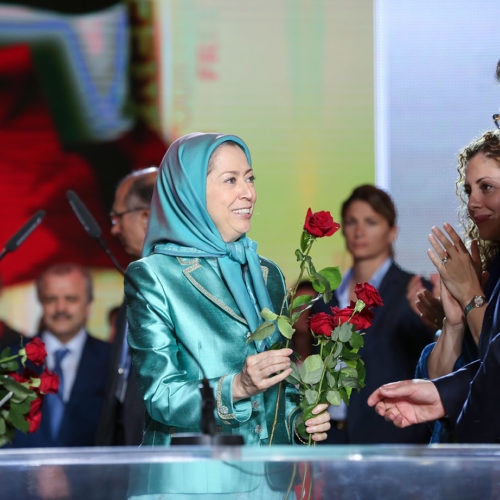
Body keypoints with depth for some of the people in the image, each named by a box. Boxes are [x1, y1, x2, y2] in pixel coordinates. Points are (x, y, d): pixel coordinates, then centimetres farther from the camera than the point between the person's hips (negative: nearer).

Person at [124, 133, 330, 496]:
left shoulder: (267, 275, 12)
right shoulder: (152, 276, -6)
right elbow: (159, 396, -12)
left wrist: (301, 419, -2)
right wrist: (235, 388, -27)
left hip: (269, 476, 5)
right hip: (191, 479, -5)